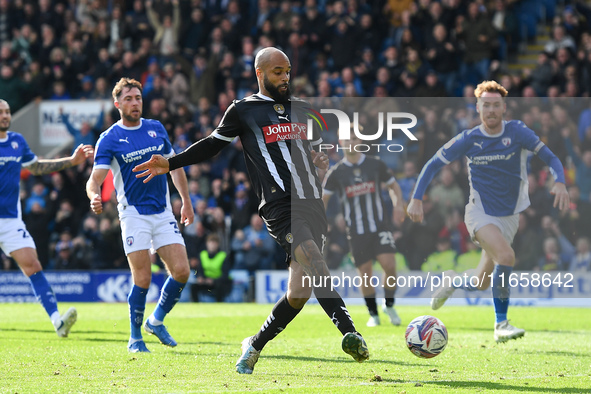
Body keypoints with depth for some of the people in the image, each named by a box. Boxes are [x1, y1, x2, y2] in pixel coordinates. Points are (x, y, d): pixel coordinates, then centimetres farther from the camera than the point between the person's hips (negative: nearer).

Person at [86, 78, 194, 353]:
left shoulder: (157, 129, 9)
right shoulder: (109, 139, -5)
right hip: (133, 214, -4)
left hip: (163, 212, 4)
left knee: (181, 271, -6)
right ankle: (135, 338, 6)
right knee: (142, 279, -11)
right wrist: (94, 197, -35)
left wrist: (186, 202, 19)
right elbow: (95, 178, -13)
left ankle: (156, 321, 16)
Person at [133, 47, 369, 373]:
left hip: (312, 205, 5)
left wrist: (324, 159, 9)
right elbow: (212, 144, 14)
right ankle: (349, 332, -36)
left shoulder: (300, 109, 21)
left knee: (299, 292, -1)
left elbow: (317, 148, 32)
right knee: (316, 266, -27)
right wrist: (170, 164, 8)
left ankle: (255, 345, 17)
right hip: (279, 207, -5)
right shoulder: (243, 110, 7)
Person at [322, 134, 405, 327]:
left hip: (380, 225, 0)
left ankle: (389, 305, 8)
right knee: (365, 274, -2)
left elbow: (393, 185, 16)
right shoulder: (336, 172, 1)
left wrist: (399, 204, -1)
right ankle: (373, 314, 17)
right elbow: (323, 199, 8)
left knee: (389, 265, -16)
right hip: (356, 231, 0)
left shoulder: (376, 165, 2)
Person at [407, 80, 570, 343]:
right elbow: (433, 165, 1)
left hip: (509, 217, 3)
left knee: (483, 282, 7)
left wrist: (560, 183, -27)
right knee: (506, 256, -30)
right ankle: (501, 325, -21)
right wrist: (416, 199, -9)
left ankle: (452, 284, 43)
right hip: (480, 213, -3)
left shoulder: (517, 132, -7)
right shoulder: (468, 140, -7)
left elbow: (550, 158, -7)